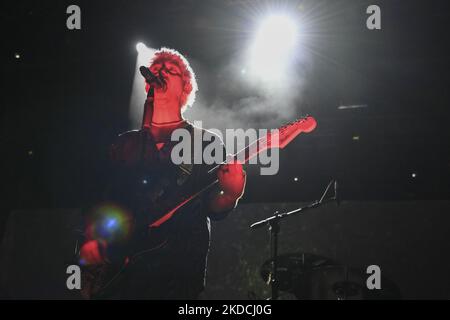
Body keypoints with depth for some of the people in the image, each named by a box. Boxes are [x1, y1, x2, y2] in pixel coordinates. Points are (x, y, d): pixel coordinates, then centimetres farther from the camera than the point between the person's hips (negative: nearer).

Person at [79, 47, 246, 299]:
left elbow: (214, 209, 3)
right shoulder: (125, 144, 17)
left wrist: (230, 195, -18)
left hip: (179, 272, -2)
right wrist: (93, 240, -4)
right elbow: (102, 201, 14)